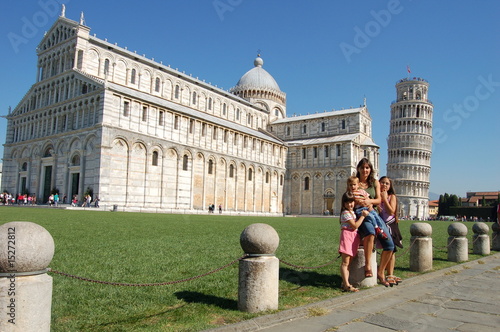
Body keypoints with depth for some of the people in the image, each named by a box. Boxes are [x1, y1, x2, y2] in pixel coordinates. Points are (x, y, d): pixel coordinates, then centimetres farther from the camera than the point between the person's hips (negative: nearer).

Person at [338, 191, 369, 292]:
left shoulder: (353, 212, 18)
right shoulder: (346, 213, -10)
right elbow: (355, 225, -13)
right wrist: (363, 216, -9)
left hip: (354, 237, 9)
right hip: (347, 235, -9)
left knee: (349, 262, 9)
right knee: (345, 262, -10)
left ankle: (345, 283, 13)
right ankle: (346, 285, -13)